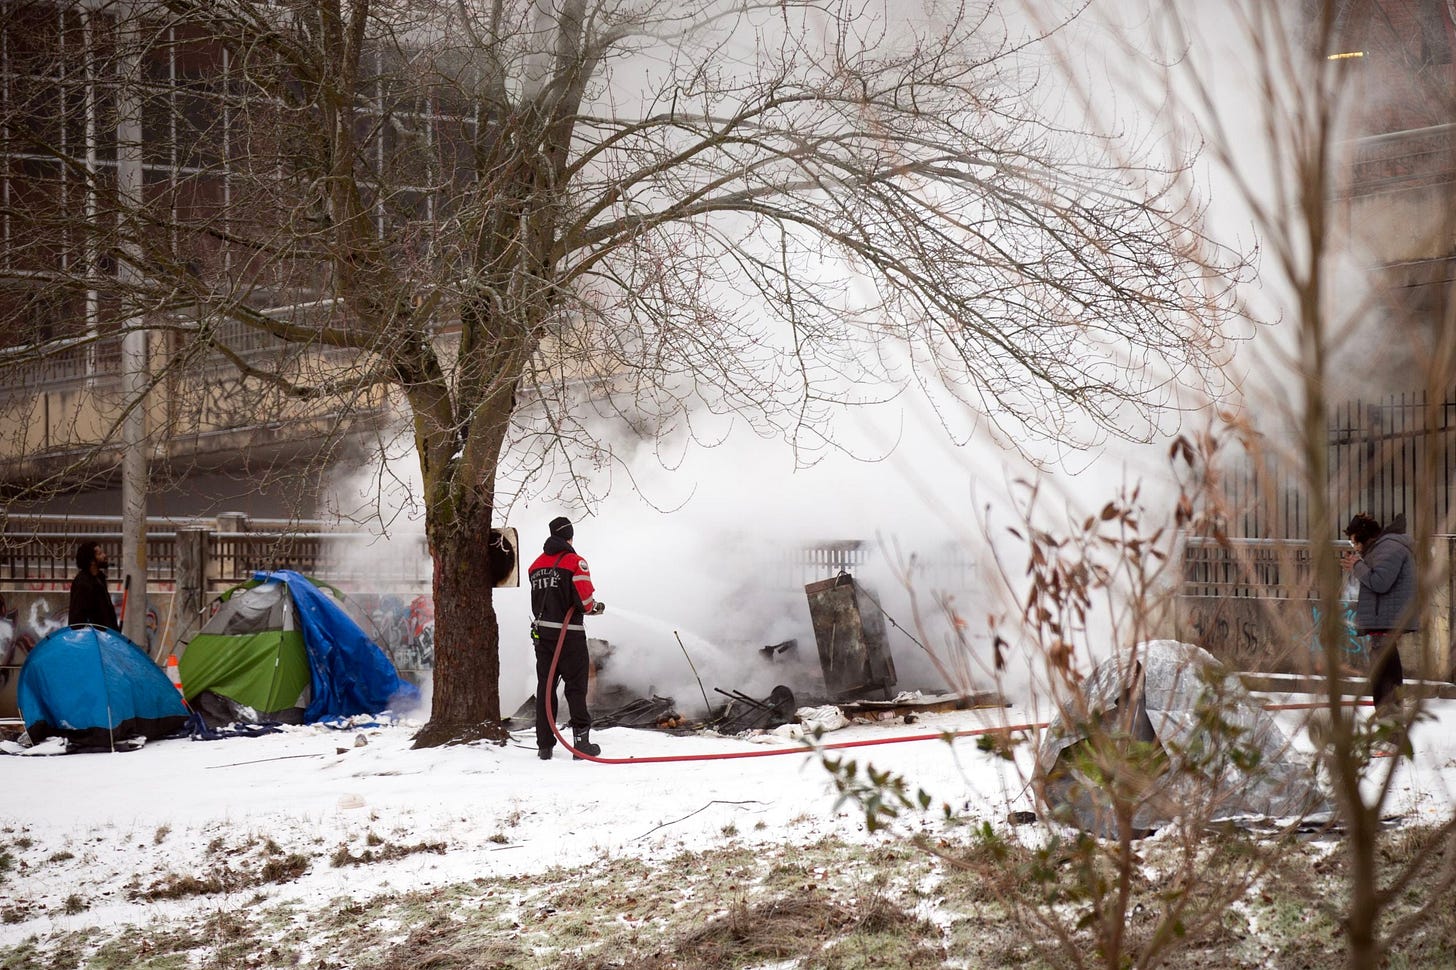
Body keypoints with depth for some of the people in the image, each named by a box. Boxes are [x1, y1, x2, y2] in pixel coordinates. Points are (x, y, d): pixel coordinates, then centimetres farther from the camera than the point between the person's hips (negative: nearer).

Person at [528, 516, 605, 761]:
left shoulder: (536, 565, 9)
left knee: (545, 687, 9)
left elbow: (539, 599, 11)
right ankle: (581, 741, 2)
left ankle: (544, 744, 8)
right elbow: (585, 601, -15)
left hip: (541, 632, 5)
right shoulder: (575, 562, -10)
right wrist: (596, 606, 5)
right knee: (576, 687, 2)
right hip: (569, 634, -5)